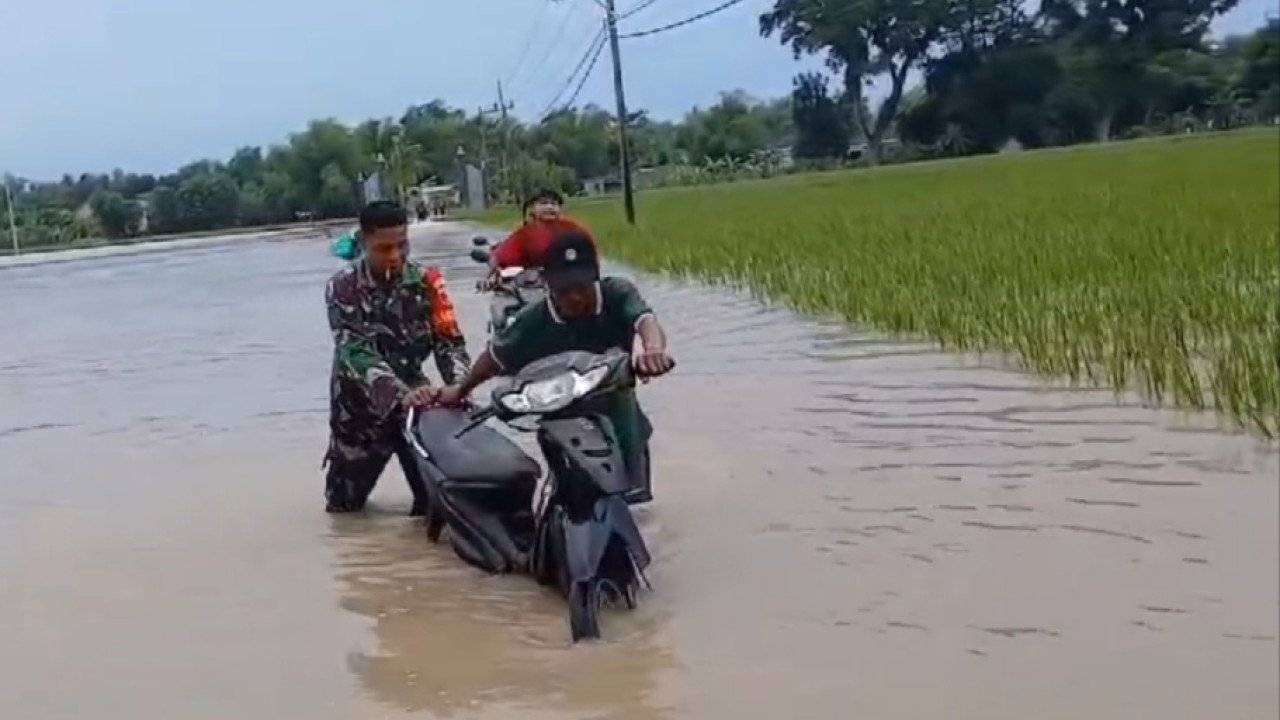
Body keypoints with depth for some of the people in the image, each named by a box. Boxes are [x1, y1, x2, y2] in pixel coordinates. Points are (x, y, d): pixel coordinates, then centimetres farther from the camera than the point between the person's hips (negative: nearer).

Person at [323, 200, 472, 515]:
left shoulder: (425, 281, -7)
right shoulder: (343, 287, -16)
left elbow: (449, 340, -12)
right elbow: (355, 351, -28)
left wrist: (460, 385, -33)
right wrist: (400, 394, -43)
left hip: (415, 393, 2)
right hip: (361, 401, -2)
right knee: (345, 501, 11)